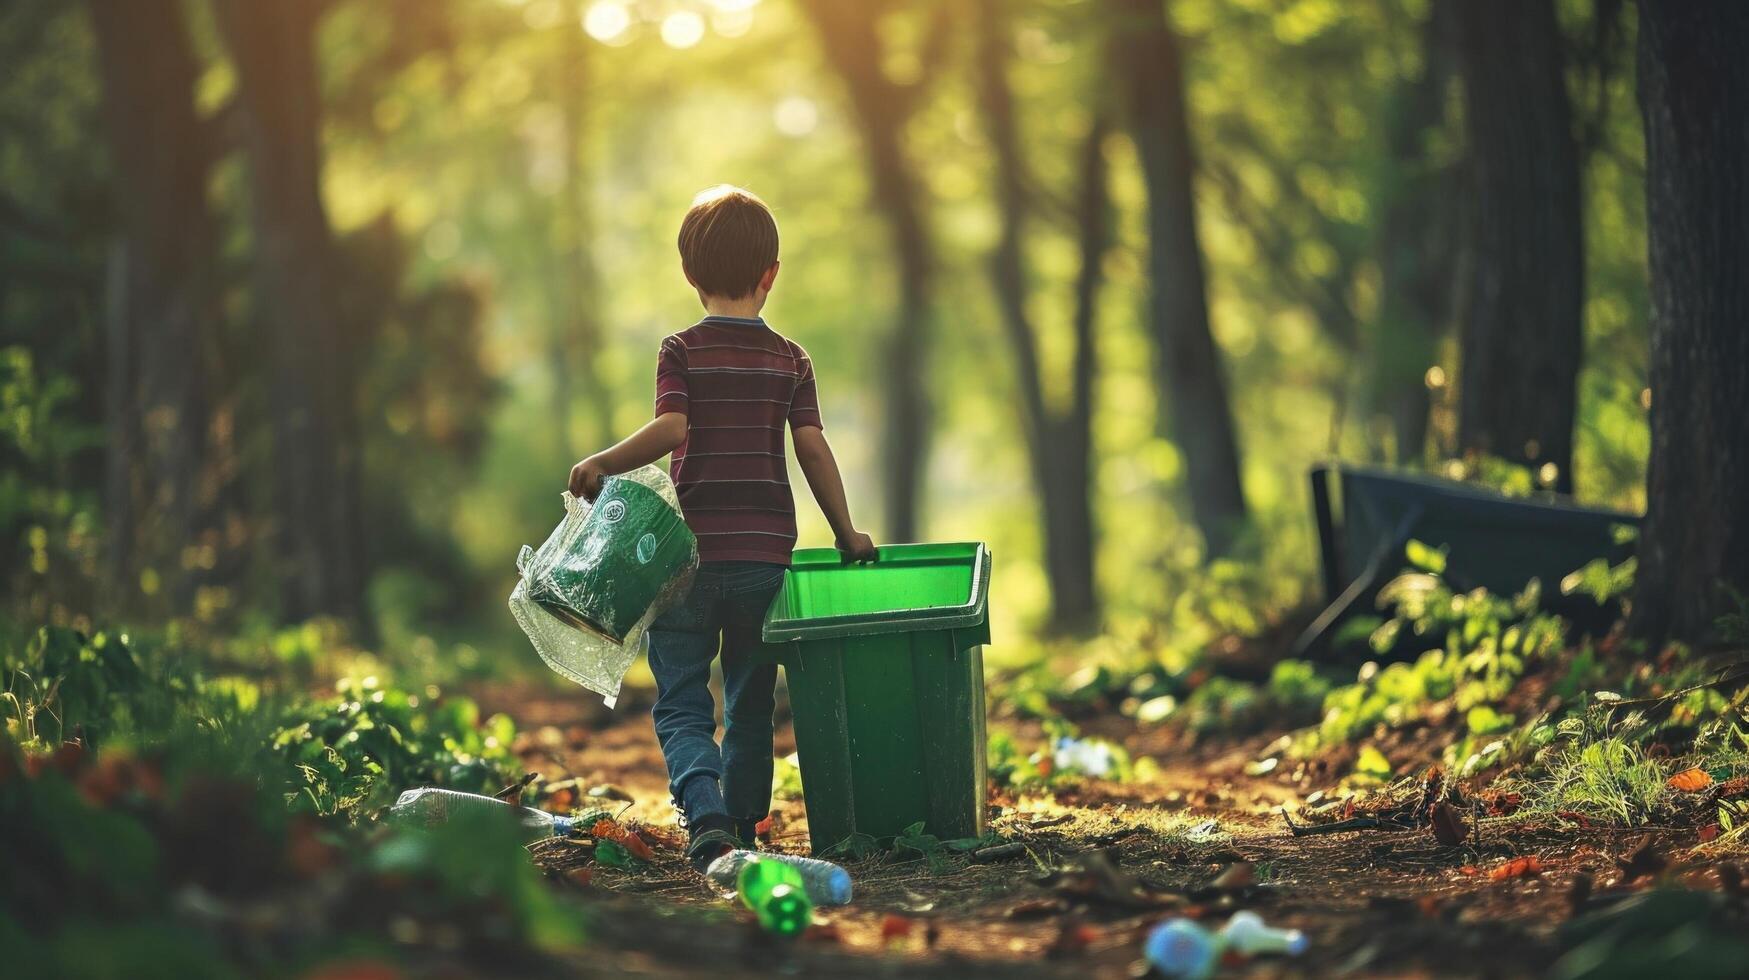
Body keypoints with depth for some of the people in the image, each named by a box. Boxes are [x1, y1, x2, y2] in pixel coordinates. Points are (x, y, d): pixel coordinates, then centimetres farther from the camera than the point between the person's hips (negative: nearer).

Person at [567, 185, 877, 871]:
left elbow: (671, 428, -18)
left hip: (692, 553, -2)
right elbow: (813, 448, 0)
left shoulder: (682, 351, -3)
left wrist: (600, 465, -9)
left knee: (680, 705, 2)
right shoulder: (791, 360, 4)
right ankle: (743, 825, 18)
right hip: (765, 556, 2)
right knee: (750, 706, 15)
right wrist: (847, 533, 8)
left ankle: (705, 813, -20)